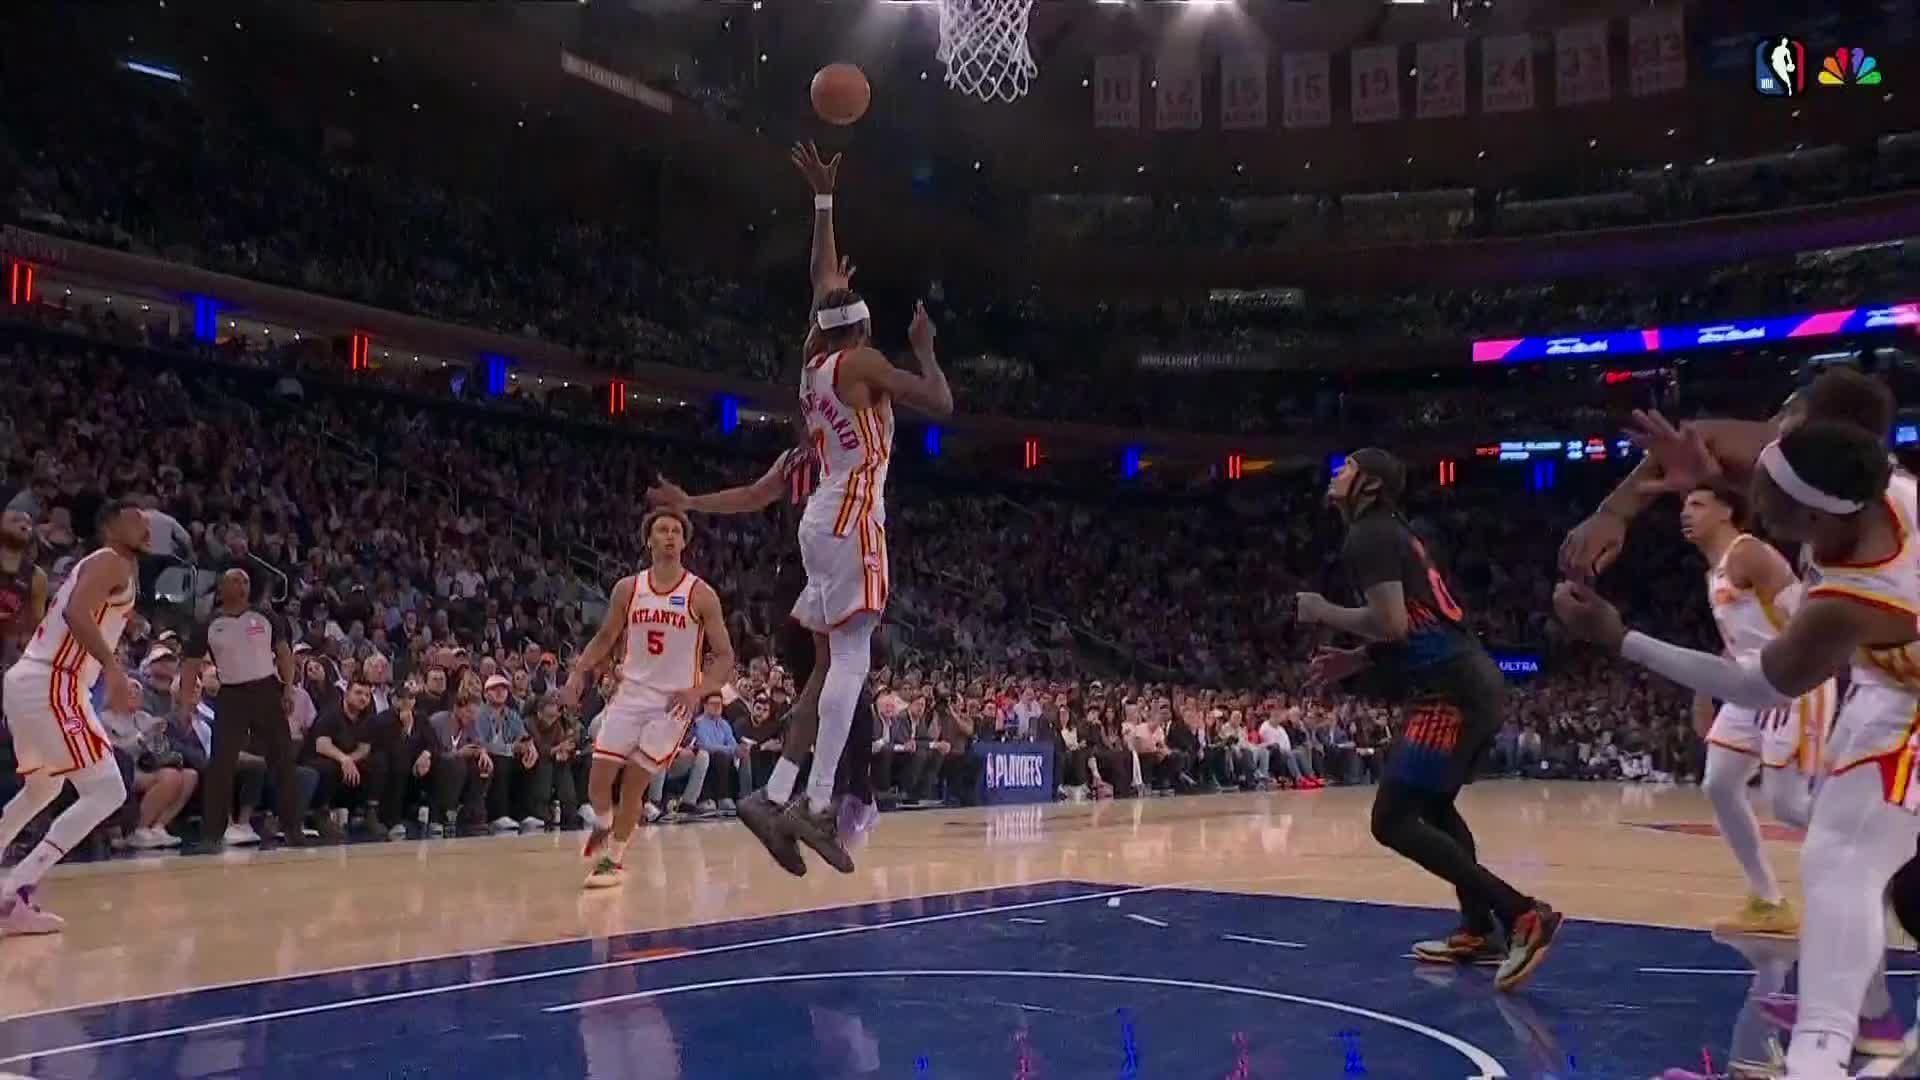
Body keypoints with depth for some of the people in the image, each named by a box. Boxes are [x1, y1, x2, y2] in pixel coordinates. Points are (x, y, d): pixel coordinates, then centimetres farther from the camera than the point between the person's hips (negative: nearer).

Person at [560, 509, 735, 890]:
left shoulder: (701, 595, -8)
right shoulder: (627, 588, 2)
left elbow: (725, 657, -5)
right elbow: (605, 638, 14)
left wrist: (698, 691, -20)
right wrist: (577, 673, -1)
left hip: (674, 701, -3)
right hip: (630, 693, 3)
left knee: (634, 783, -4)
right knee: (599, 777, -1)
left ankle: (614, 857, 14)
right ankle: (603, 826, 31)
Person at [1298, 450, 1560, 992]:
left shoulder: (1369, 536, -8)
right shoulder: (1393, 533, 24)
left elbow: (1392, 623, -20)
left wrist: (1324, 613, -5)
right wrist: (1355, 660, 27)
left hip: (1451, 690, -11)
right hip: (1474, 680, 11)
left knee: (1392, 820, -10)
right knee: (1432, 804, 26)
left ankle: (1523, 915, -15)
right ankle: (1478, 931, 29)